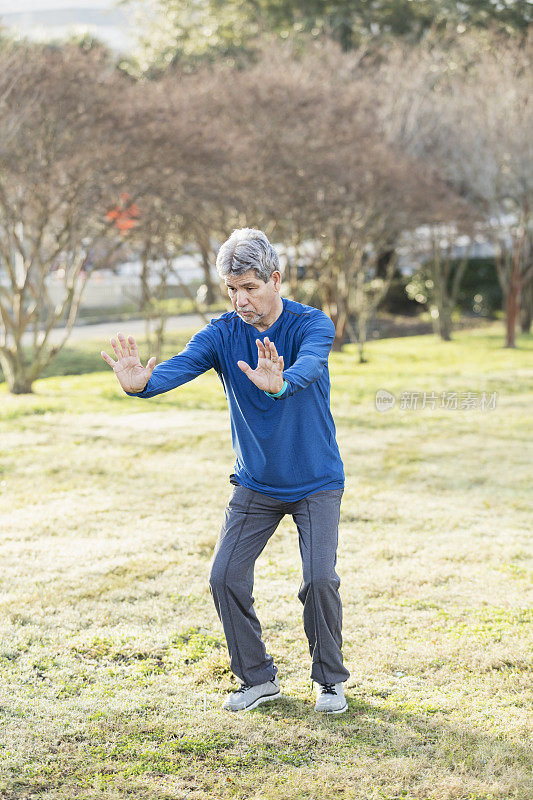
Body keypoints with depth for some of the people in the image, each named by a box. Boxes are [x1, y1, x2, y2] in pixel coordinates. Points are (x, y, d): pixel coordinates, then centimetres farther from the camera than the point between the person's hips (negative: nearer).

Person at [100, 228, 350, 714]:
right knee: (225, 577, -5)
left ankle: (330, 681, 8)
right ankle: (258, 678, 15)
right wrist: (141, 383, -50)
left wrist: (278, 383, -62)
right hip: (255, 482, 3)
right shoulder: (222, 334, -8)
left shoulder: (311, 324, -16)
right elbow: (181, 366, -27)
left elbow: (309, 367, -39)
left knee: (319, 579, -15)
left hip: (316, 483, -3)